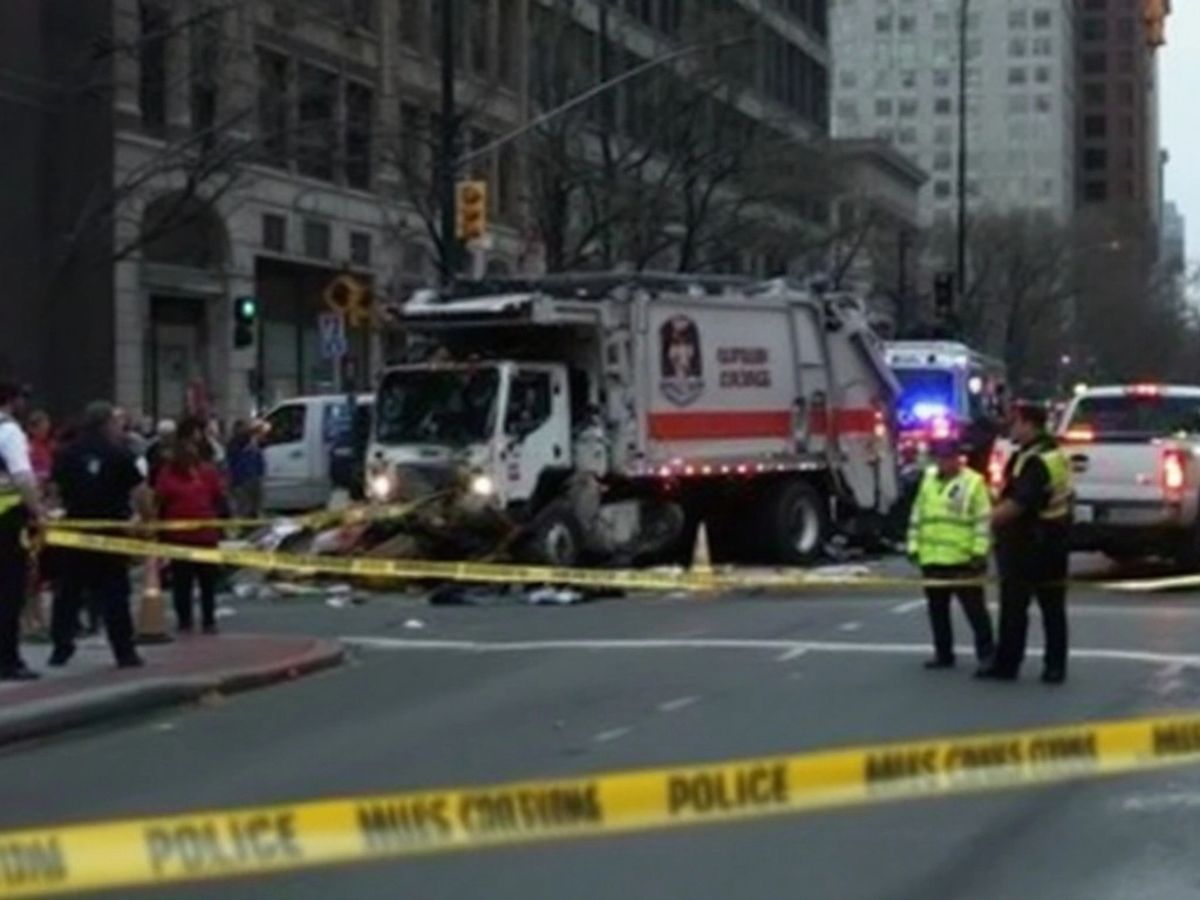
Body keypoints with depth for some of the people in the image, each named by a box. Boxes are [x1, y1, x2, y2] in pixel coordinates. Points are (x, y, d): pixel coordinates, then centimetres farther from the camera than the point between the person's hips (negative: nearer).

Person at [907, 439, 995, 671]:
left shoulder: (973, 482, -4)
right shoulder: (928, 480, 13)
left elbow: (984, 520, -7)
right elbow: (917, 516, 17)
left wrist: (979, 551, -13)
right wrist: (914, 546, 12)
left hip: (963, 560, -6)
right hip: (932, 559, 6)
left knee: (974, 608, -1)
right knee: (937, 609, 10)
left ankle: (986, 651, 6)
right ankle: (943, 653, 19)